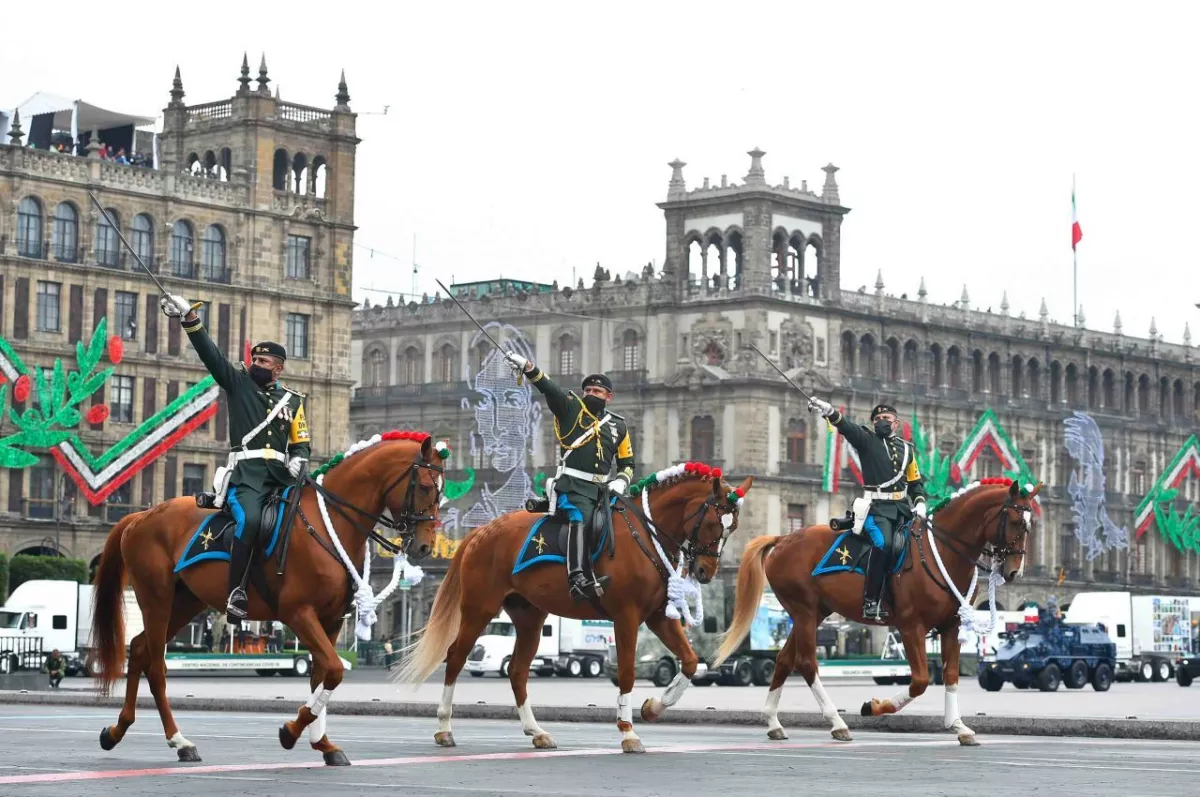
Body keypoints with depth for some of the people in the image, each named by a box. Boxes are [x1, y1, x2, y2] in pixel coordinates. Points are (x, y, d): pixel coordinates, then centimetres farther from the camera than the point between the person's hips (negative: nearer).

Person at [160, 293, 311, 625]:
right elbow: (210, 353, 4)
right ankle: (236, 593, -29)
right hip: (246, 472, -4)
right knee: (250, 519, -31)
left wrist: (298, 459, -1)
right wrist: (190, 318, -7)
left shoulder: (293, 400, 20)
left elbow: (301, 442, 23)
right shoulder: (239, 383, 14)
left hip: (281, 474, 4)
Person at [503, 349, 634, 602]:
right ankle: (578, 580, -45)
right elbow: (548, 388, -6)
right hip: (572, 485, -7)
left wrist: (621, 482, 3)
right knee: (580, 520, -30)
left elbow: (627, 464, 25)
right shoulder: (571, 408, 10)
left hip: (601, 488, 7)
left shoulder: (618, 425, 20)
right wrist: (527, 367, -22)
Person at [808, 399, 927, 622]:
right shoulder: (867, 440, 5)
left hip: (903, 507, 6)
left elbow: (916, 481, 23)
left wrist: (920, 503, 4)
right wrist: (829, 411, -33)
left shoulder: (906, 448, 19)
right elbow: (846, 427, -14)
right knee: (883, 543, -28)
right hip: (877, 507, -6)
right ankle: (871, 601, -25)